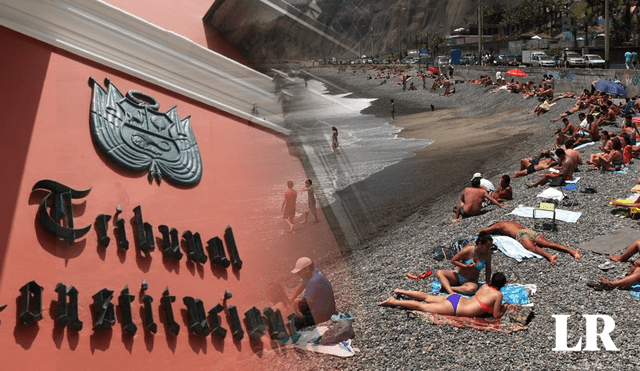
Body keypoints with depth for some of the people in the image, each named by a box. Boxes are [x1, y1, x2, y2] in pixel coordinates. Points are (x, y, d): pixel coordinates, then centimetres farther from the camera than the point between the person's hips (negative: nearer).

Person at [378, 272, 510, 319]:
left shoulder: (485, 287, 7)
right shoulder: (498, 294, -15)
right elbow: (496, 315, -12)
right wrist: (504, 307, 6)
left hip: (454, 298, 6)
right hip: (454, 308, -6)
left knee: (426, 297, 23)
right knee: (421, 306, 0)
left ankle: (401, 291, 30)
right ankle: (393, 302, 4)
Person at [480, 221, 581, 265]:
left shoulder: (498, 226, 23)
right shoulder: (511, 223, 42)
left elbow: (482, 230, 23)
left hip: (521, 234, -7)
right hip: (529, 230, 7)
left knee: (532, 248, -31)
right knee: (549, 243, -10)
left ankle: (549, 256, -62)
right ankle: (572, 251, -30)